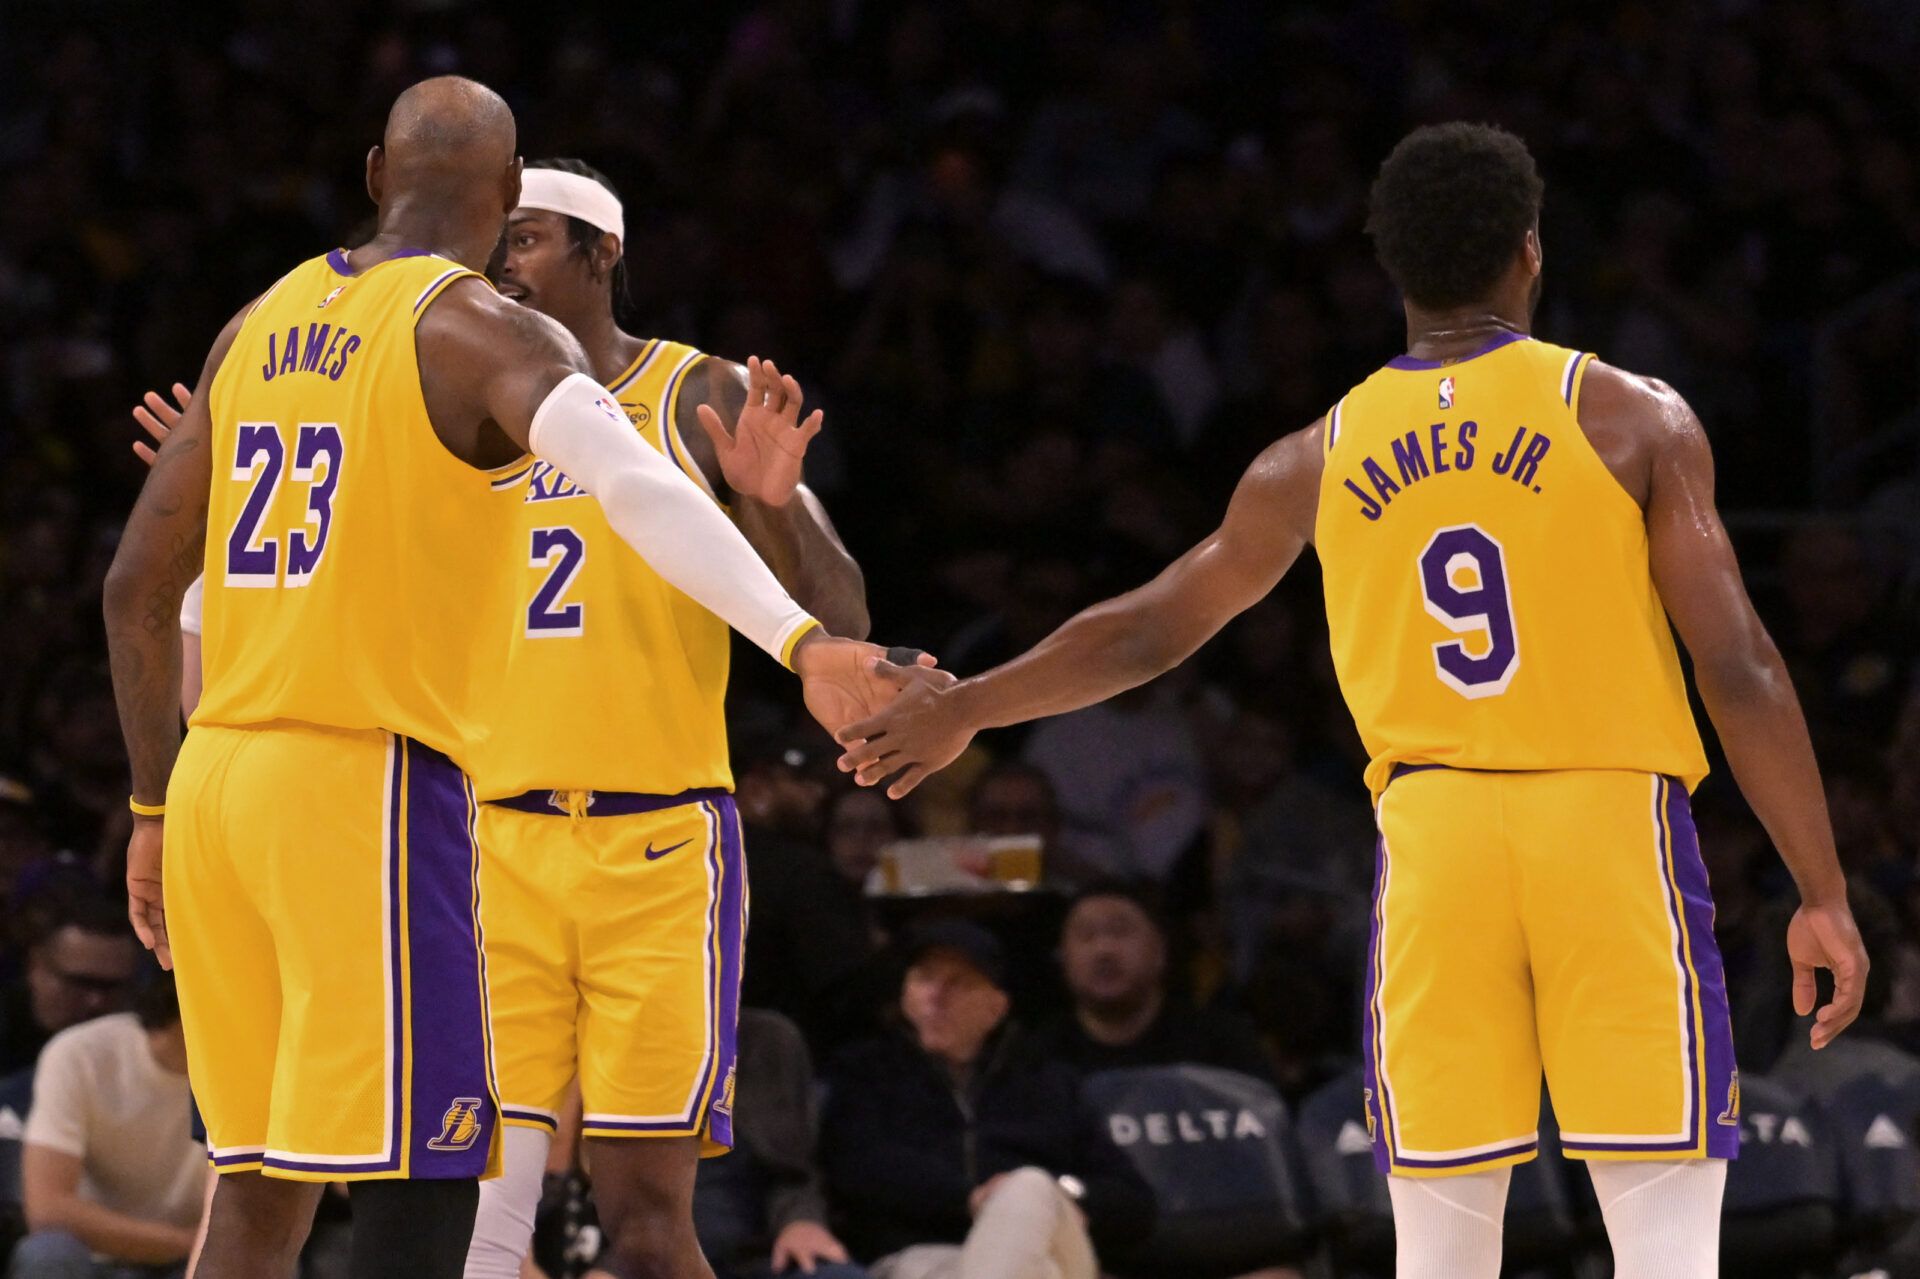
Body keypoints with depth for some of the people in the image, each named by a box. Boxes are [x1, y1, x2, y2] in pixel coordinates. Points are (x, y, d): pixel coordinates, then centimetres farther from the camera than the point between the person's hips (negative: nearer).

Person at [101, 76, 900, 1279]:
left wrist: (157, 809, 26)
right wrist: (800, 641, -37)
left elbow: (138, 586, 17)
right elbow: (633, 484, -28)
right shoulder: (485, 332, -7)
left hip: (218, 775, 7)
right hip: (369, 785, -7)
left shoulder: (263, 325, 14)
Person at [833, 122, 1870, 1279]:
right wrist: (1824, 893, 0)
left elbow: (1146, 633, 21)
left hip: (1432, 835, 3)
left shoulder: (1319, 461, 10)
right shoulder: (1632, 418, 0)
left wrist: (966, 708, 38)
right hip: (1610, 825, -3)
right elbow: (1741, 669, -5)